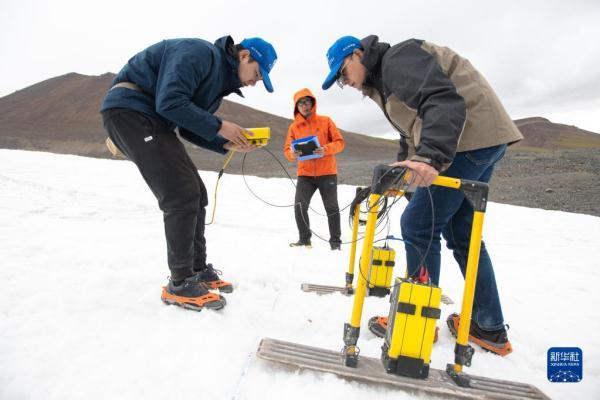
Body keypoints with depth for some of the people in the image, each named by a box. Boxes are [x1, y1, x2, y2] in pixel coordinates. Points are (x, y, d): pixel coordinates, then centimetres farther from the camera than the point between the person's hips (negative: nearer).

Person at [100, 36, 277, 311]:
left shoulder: (220, 78, 16)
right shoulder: (202, 53, -13)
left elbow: (189, 128, 13)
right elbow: (170, 102, -25)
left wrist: (227, 144, -1)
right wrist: (218, 126, -17)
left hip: (153, 120, 10)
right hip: (130, 110, -10)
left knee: (195, 195, 4)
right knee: (181, 195, -17)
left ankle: (198, 270, 15)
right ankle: (181, 284, -7)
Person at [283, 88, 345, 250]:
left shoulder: (325, 121, 3)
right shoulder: (294, 126, 7)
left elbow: (340, 142, -1)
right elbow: (287, 149, 4)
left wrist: (326, 149, -20)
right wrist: (292, 154, -20)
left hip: (327, 173, -1)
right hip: (305, 174, 2)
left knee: (332, 208, 3)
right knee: (299, 206, -9)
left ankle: (335, 241, 15)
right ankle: (304, 239, 8)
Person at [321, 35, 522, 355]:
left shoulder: (398, 58, -8)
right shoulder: (384, 81, 24)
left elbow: (444, 99, -24)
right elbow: (412, 130, 26)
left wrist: (431, 156, -37)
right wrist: (402, 168, 15)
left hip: (472, 135, -11)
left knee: (418, 225, -9)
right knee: (461, 232, 12)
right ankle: (490, 328, 20)